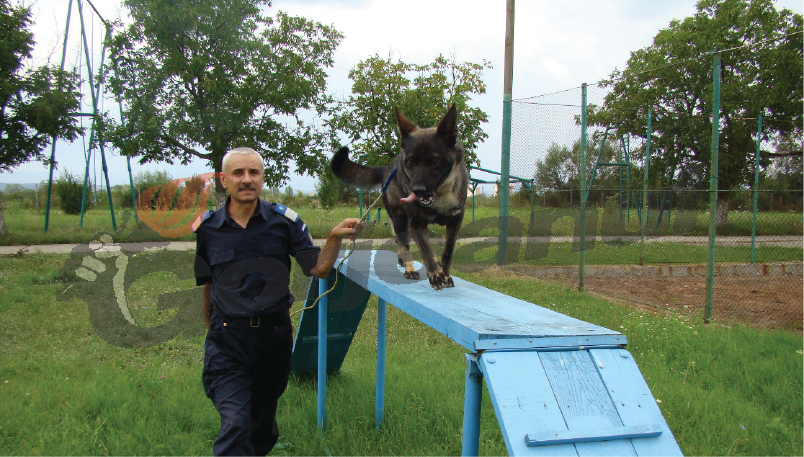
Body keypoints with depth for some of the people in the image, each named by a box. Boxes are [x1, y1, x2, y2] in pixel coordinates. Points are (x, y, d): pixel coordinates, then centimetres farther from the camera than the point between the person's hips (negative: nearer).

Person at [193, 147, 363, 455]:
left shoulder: (285, 220, -5)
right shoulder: (207, 227, -3)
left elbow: (318, 269, -8)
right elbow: (206, 281, 11)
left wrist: (335, 238, -25)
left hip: (274, 334, 1)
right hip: (227, 338, -1)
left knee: (263, 418, 20)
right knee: (235, 424, -14)